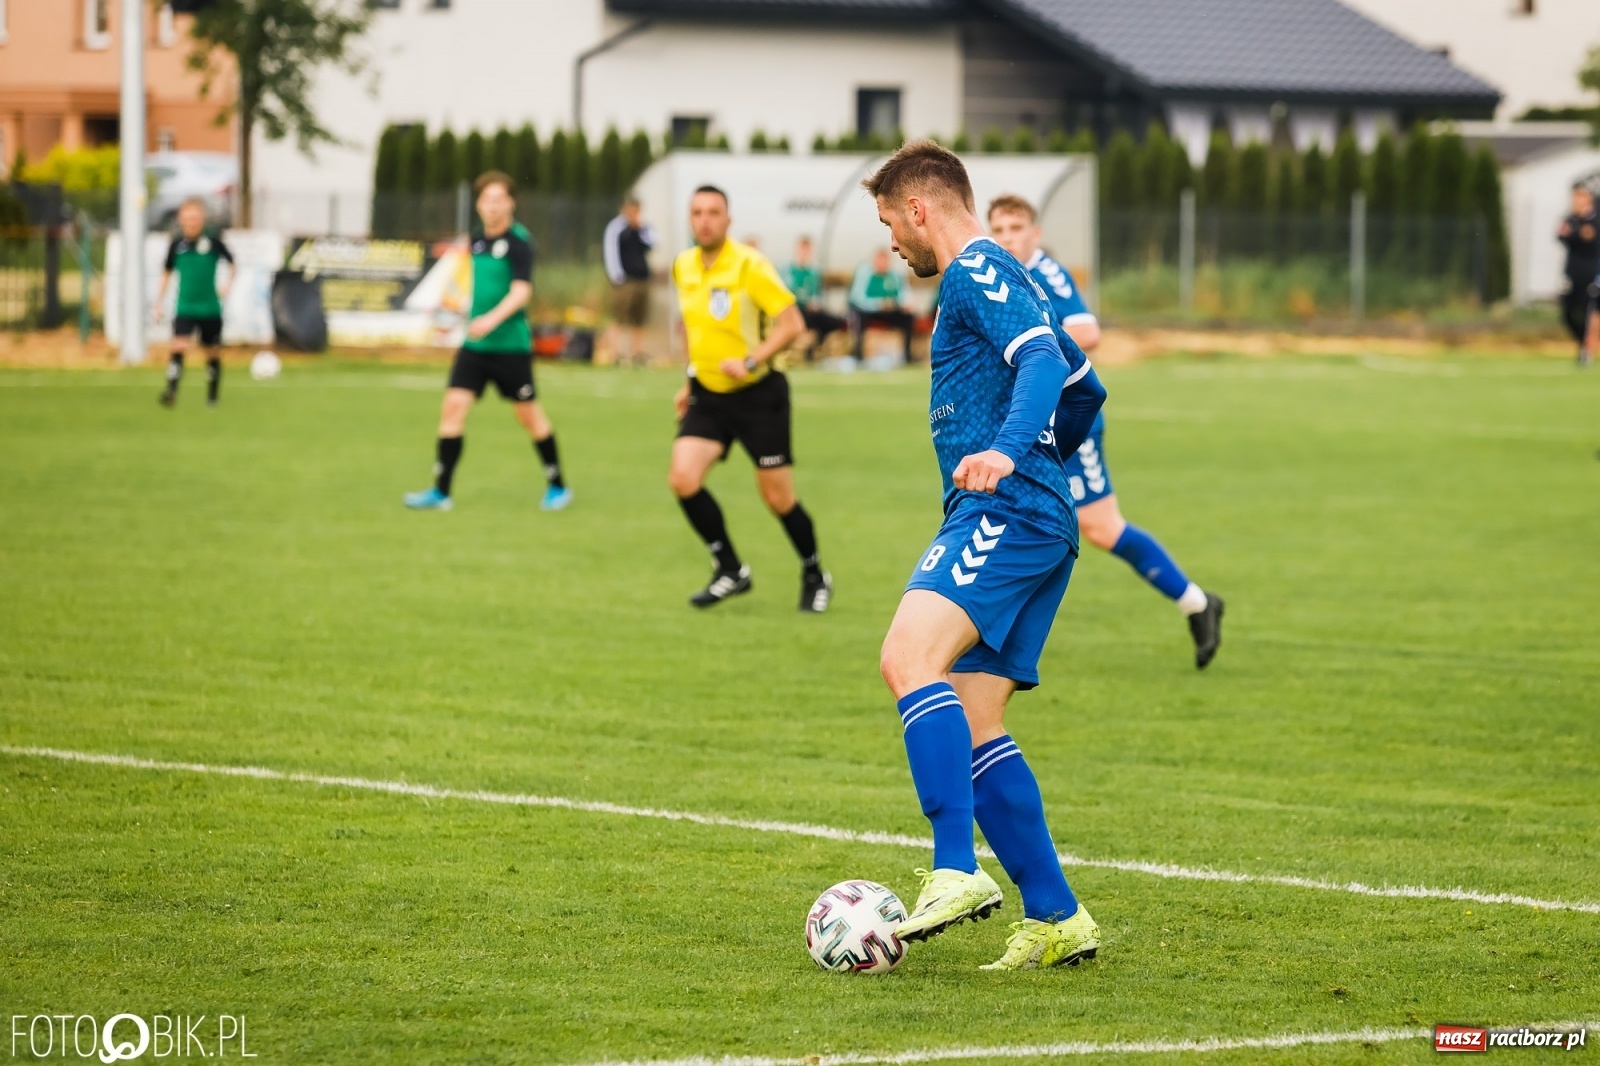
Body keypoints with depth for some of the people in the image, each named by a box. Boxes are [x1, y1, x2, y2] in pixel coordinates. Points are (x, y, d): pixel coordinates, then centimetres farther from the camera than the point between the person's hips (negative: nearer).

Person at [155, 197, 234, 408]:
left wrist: (227, 284, -6)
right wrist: (159, 301, 11)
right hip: (184, 308, 0)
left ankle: (213, 396, 26)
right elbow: (167, 272, 12)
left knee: (213, 351, 10)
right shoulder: (177, 242, -2)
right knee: (179, 347, -19)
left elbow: (231, 262, 8)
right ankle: (171, 391, -24)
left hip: (210, 308, 0)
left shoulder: (212, 240, -7)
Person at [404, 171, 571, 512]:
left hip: (510, 345, -6)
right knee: (453, 406, -5)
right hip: (474, 344, 6)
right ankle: (441, 491, -2)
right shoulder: (476, 240, 9)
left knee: (529, 415, 4)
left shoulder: (518, 242, -11)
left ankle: (557, 486, 20)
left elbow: (521, 290, -21)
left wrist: (492, 319, -34)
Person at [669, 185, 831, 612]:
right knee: (683, 478, -15)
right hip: (708, 395, 5)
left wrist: (751, 361, -29)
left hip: (759, 394, -5)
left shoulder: (749, 265, -16)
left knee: (778, 497, 0)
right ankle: (730, 571, 1)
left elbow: (792, 323, -19)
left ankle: (814, 576, 25)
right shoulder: (683, 266, 4)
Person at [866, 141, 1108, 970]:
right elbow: (1083, 388, 36)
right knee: (970, 729, 6)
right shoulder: (1001, 280, 27)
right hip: (1036, 523, 11)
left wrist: (1004, 452, -38)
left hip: (1005, 512, -11)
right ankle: (1055, 920, 6)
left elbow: (1044, 363, -22)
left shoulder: (977, 272, -4)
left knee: (911, 658, -28)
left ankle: (958, 871, -39)